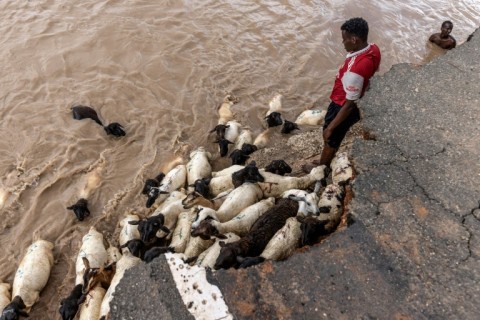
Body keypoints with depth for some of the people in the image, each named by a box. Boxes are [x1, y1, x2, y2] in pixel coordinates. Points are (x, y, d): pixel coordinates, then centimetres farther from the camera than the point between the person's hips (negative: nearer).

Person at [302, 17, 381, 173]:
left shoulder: (356, 69, -39)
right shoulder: (373, 49, -11)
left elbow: (349, 104, -31)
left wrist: (330, 127, -20)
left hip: (344, 107, -8)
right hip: (344, 102, 8)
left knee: (330, 139, 17)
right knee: (333, 139, 28)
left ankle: (321, 168, 44)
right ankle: (325, 162, 52)